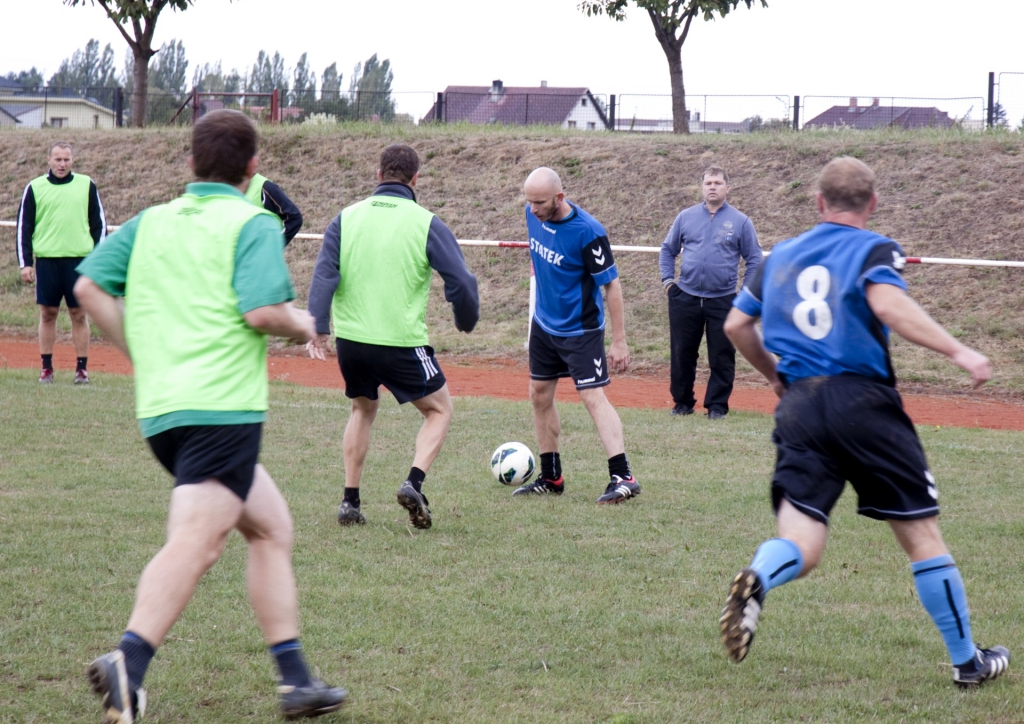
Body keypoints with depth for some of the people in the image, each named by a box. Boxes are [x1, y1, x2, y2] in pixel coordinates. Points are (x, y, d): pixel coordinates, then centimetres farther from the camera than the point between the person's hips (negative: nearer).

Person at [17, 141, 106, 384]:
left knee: (79, 314, 2)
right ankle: (46, 367, 11)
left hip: (79, 260, 0)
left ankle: (82, 368, 7)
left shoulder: (87, 185, 5)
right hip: (47, 260, 0)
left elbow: (99, 223, 9)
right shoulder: (35, 188, 4)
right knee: (47, 314, 4)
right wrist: (25, 263, 0)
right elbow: (24, 227, 6)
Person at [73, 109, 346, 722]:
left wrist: (143, 354, 17)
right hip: (223, 408, -8)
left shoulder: (151, 222, 16)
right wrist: (302, 326, 6)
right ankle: (129, 662, -36)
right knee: (195, 544, -17)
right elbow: (263, 310, -15)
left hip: (159, 411, 8)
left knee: (271, 528, 18)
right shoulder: (253, 224, -2)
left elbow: (90, 287, 8)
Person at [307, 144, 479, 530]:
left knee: (363, 410, 27)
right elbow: (460, 281, -7)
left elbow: (324, 275, -4)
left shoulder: (347, 218, 5)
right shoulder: (426, 223, -5)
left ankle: (350, 501, 20)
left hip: (350, 339, 4)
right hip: (402, 342, -4)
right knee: (439, 410, 15)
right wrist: (466, 321, 11)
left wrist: (319, 328, -6)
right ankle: (414, 483, -9)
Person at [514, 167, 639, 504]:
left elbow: (611, 284, -20)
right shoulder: (534, 214, -6)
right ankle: (551, 478, 24)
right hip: (544, 323, 8)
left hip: (580, 330, -8)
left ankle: (623, 477, -18)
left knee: (593, 397, -14)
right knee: (540, 396, 12)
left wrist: (619, 340, -19)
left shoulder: (587, 232, -26)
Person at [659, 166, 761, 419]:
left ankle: (717, 405, 11)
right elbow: (668, 250, 16)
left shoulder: (739, 222, 1)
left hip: (723, 300, -2)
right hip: (686, 298, 2)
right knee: (682, 354, 7)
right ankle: (683, 402, 19)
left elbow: (754, 259, 5)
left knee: (722, 357, 1)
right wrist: (667, 279, 4)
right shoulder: (686, 217, 7)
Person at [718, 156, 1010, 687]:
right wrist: (957, 352, -20)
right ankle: (966, 661, 16)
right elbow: (887, 304, -20)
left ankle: (757, 578, -37)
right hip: (863, 401, -4)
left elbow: (736, 325, 21)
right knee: (921, 535, 8)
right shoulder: (874, 249, 1)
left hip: (798, 406, 4)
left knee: (801, 549, -2)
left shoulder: (781, 256, 17)